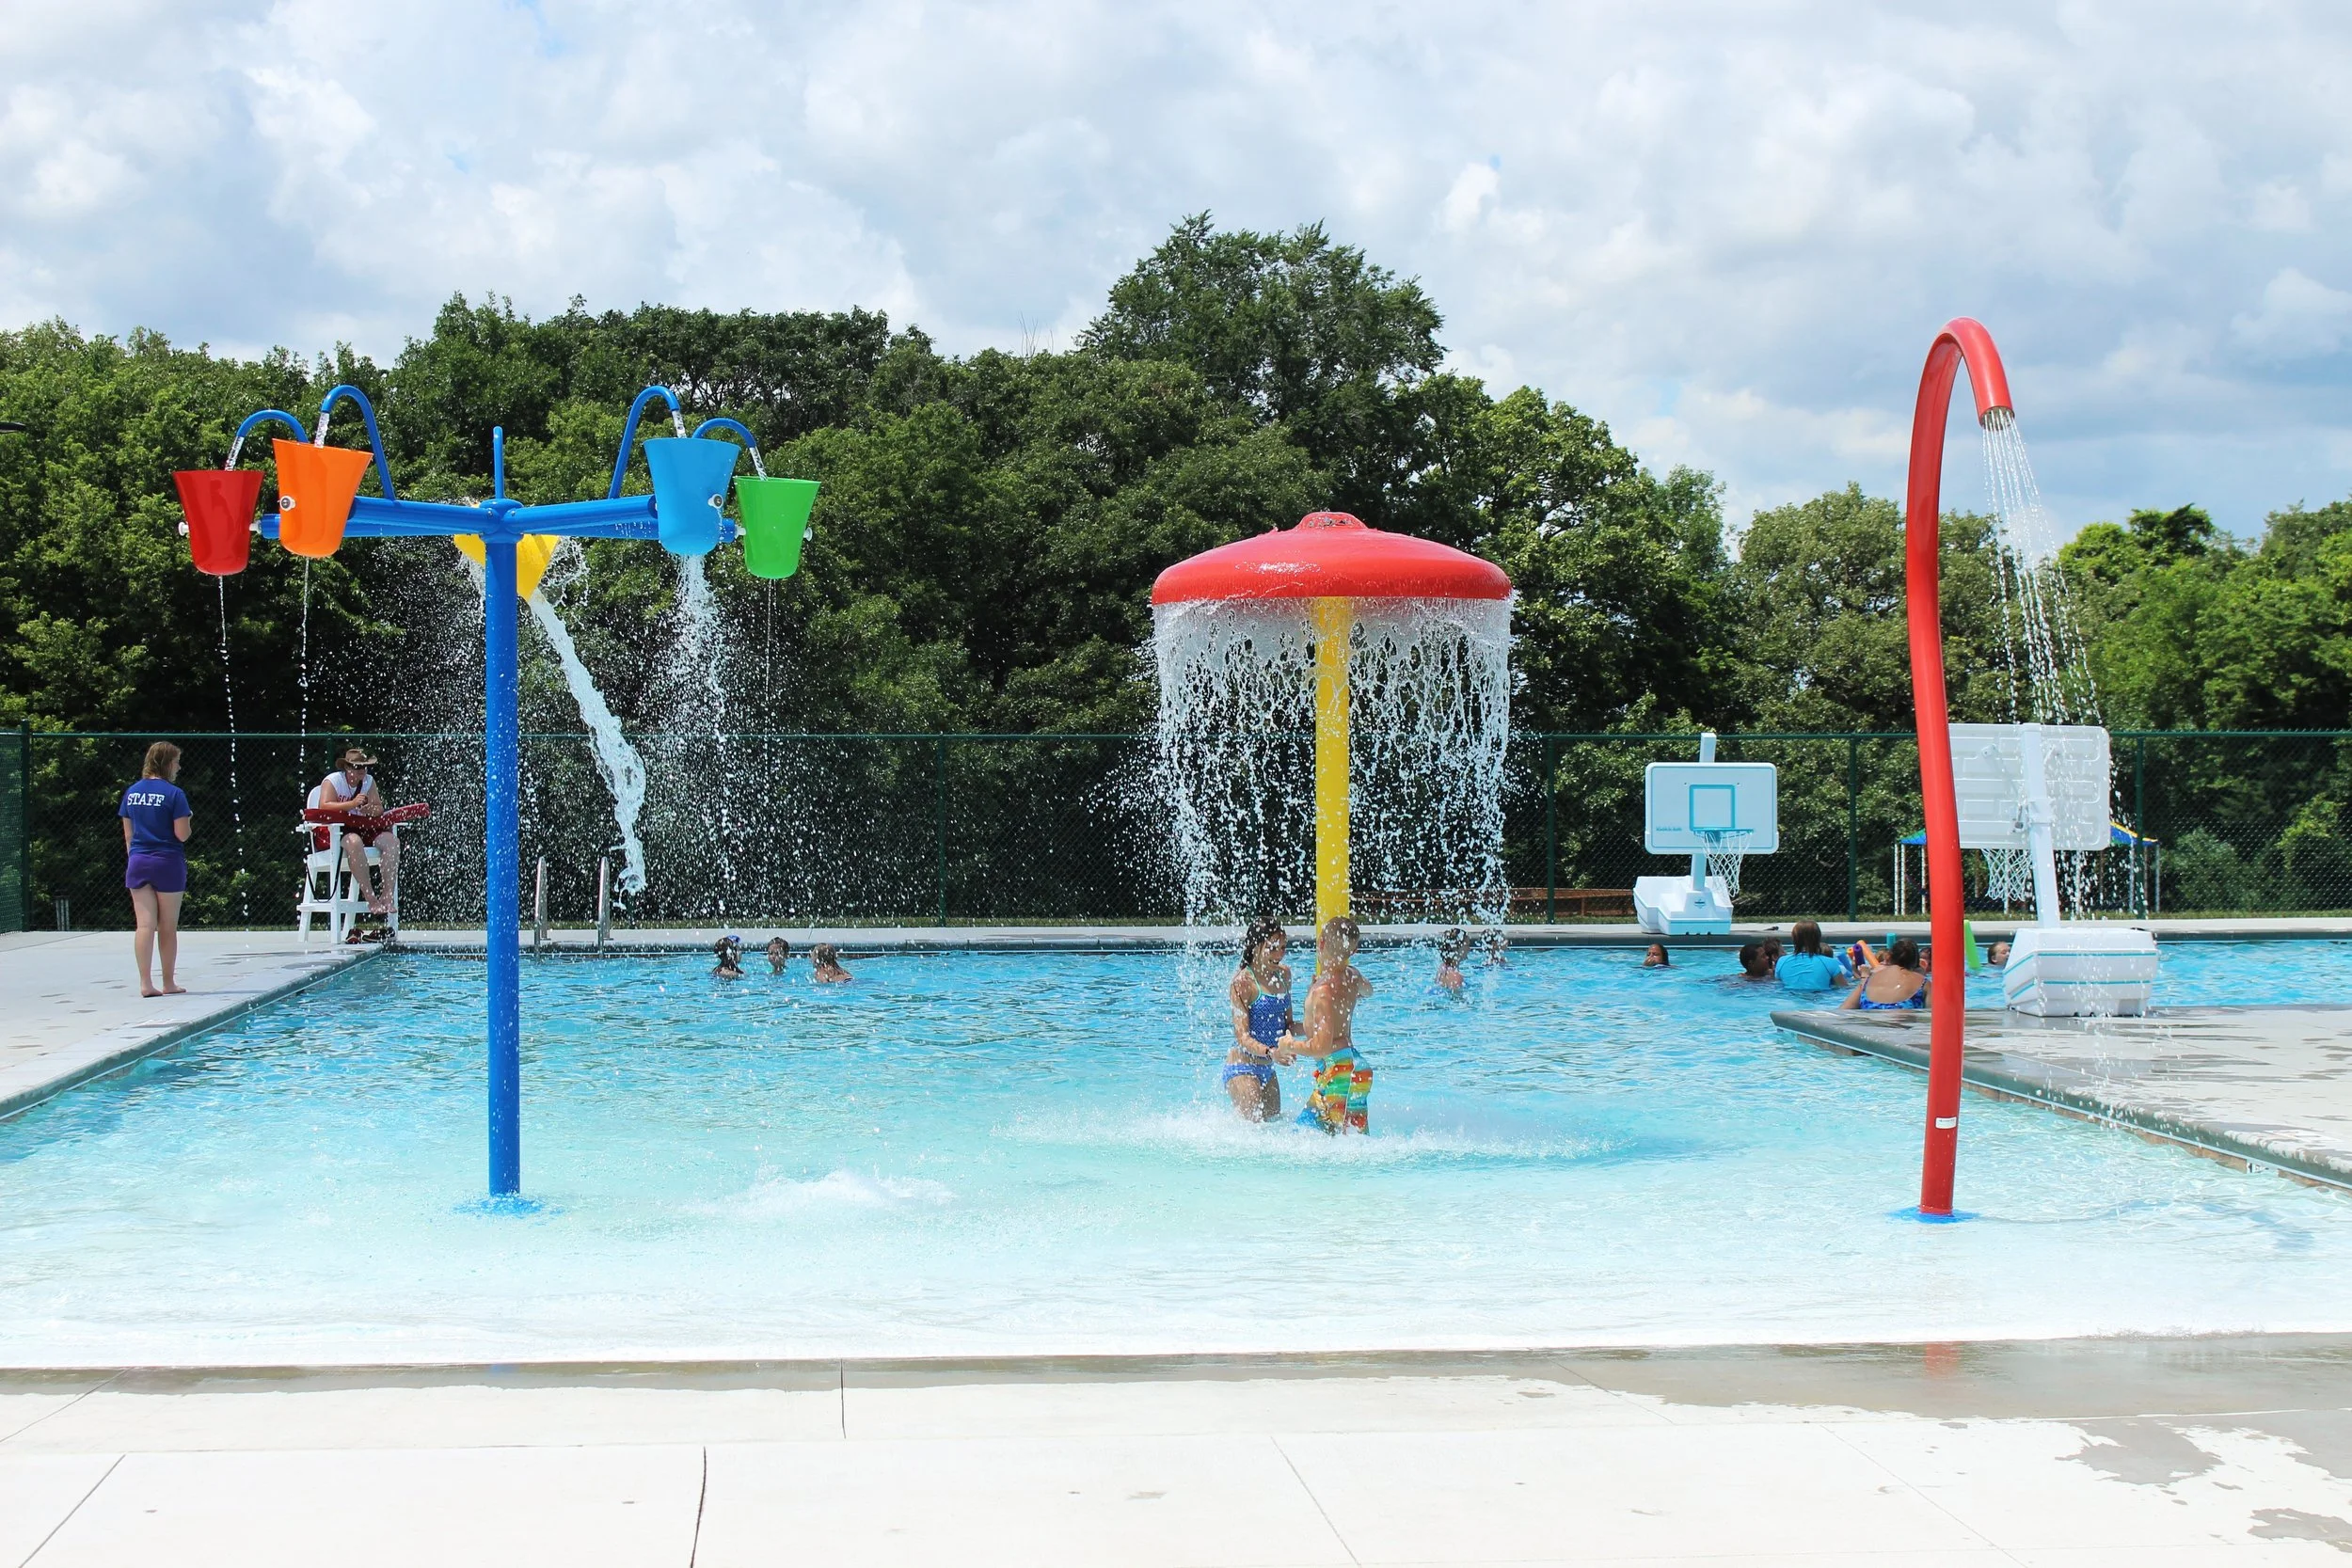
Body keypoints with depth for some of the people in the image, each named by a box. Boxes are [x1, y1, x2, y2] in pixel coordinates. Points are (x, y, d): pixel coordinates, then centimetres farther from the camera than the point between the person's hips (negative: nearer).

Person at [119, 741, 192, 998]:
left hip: (138, 862, 4)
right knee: (168, 927, 7)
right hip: (167, 862, -4)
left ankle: (145, 983, -7)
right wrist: (188, 819, 8)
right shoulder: (173, 794, -9)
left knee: (144, 925, 0)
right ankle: (169, 983, 15)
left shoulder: (132, 792, 7)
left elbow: (128, 834, 11)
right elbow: (181, 834, -12)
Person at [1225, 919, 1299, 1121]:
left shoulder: (1283, 974, 8)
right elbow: (1242, 1037, -20)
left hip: (1267, 1068, 8)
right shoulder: (1243, 982, -15)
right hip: (1242, 1066, -8)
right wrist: (1270, 1053, -38)